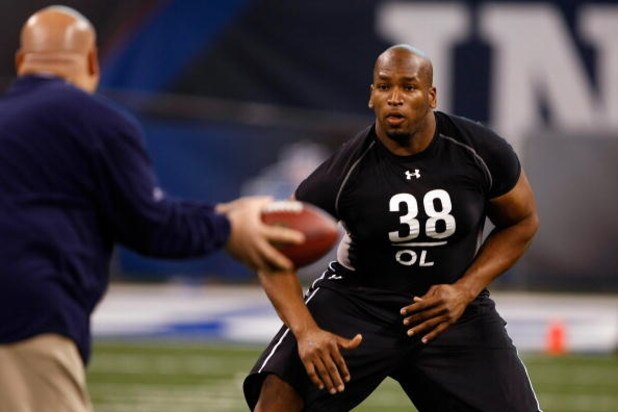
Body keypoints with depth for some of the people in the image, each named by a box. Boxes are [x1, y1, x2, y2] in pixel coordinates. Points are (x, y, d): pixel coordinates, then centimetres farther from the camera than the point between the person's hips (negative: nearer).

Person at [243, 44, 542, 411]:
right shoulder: (345, 171, -18)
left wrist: (465, 291, -11)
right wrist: (307, 331, -27)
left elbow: (522, 222, 3)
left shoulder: (480, 151, -13)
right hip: (356, 299, -2)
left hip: (453, 308, 2)